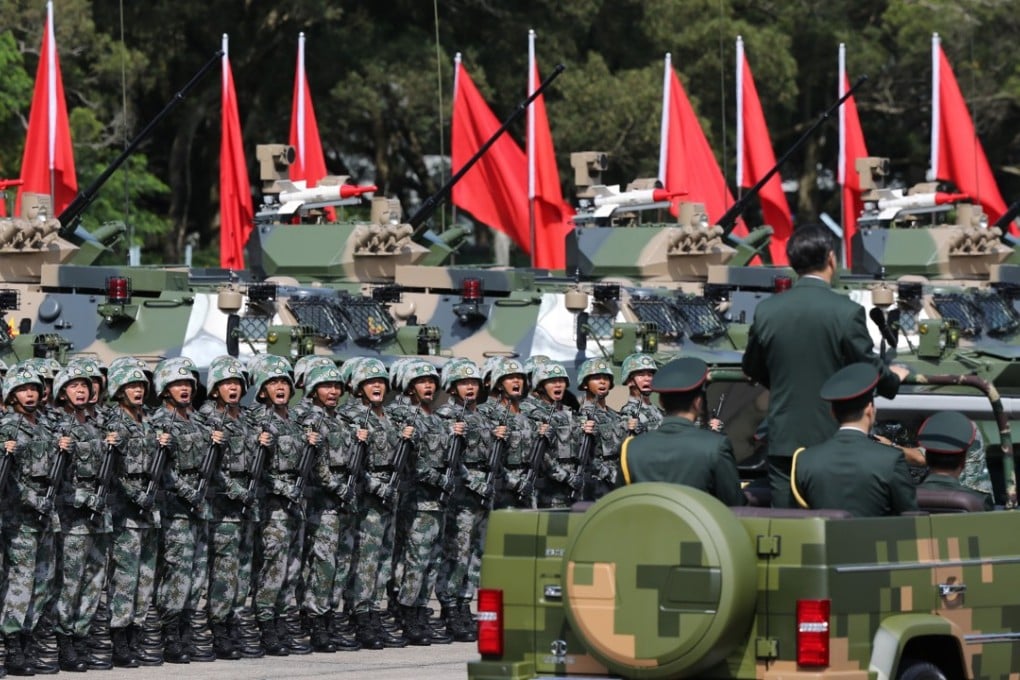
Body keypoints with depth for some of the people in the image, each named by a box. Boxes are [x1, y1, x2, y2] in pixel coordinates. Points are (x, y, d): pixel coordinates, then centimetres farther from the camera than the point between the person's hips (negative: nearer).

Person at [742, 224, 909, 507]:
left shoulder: (766, 310, -2)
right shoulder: (847, 312, -13)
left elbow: (752, 369, 11)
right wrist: (894, 378, 17)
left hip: (783, 441, 3)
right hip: (833, 440, -3)